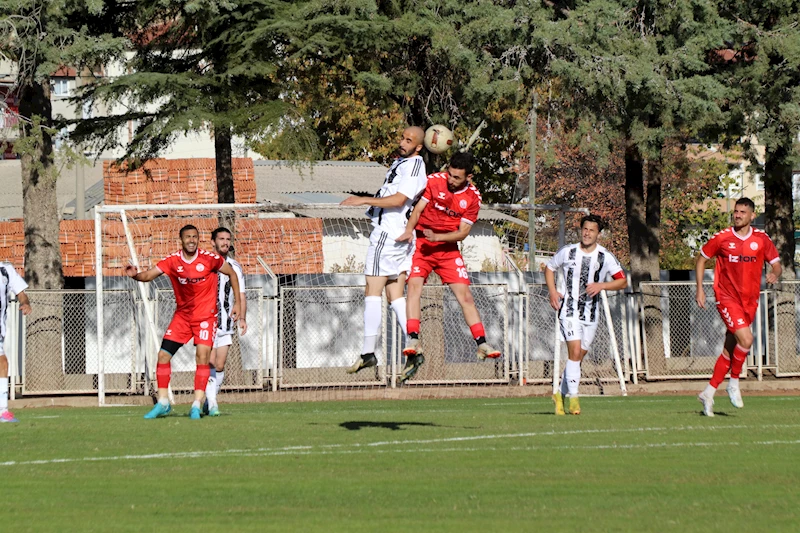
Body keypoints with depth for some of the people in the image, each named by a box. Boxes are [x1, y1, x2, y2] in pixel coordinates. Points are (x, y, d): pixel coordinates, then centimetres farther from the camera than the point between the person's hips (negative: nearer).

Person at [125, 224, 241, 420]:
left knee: (202, 356, -17)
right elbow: (149, 275, -14)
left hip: (205, 315, -3)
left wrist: (237, 303, 3)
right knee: (163, 355, -4)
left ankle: (196, 405, -12)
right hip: (182, 314, 3)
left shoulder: (209, 259, -11)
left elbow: (232, 274, 3)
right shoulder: (172, 261, -7)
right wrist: (136, 275, -37)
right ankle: (163, 403, 8)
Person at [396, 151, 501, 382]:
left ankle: (482, 345, 3)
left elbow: (463, 232, -7)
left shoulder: (472, 197, -6)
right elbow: (418, 209, -7)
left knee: (465, 296, -2)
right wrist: (409, 231, -25)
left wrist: (437, 237, -23)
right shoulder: (435, 181, -8)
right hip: (421, 244, -1)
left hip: (448, 248, 1)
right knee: (414, 286, -21)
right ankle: (413, 342, -28)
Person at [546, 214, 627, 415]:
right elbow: (549, 268, 16)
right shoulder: (568, 252, 0)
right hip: (569, 310, -2)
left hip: (591, 314, 2)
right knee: (575, 352, -17)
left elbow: (622, 282, 0)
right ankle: (574, 397, -13)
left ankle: (560, 393, 24)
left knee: (578, 357, 7)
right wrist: (552, 291, 1)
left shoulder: (605, 257, -1)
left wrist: (601, 285, -17)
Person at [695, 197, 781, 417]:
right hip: (727, 298, -4)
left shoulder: (761, 240, 2)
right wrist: (700, 289, 2)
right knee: (745, 339, -23)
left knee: (730, 349, 7)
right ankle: (734, 383, -2)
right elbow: (701, 259, 8)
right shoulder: (722, 238, -4)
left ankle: (709, 393, 19)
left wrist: (775, 273, -15)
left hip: (750, 300, 4)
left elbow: (776, 264, 9)